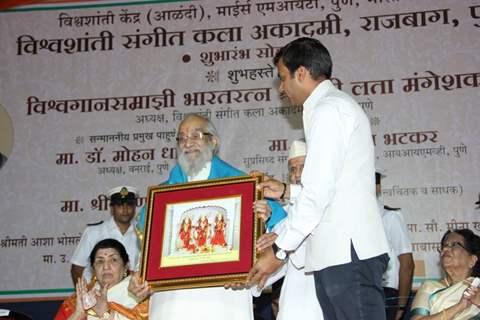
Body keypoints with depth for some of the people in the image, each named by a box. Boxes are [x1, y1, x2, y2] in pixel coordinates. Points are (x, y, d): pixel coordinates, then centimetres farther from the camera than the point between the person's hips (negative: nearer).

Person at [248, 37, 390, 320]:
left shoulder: (328, 110, -9)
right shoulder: (339, 106, 23)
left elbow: (319, 191, -15)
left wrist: (279, 251, -11)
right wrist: (287, 191, 26)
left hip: (347, 253, -10)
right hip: (339, 253, 10)